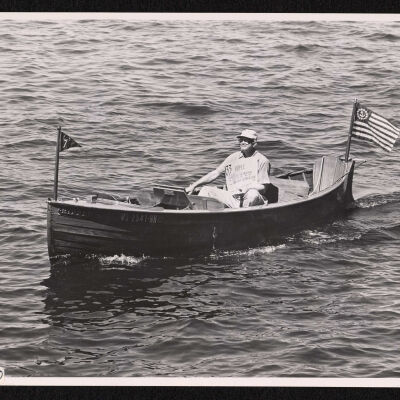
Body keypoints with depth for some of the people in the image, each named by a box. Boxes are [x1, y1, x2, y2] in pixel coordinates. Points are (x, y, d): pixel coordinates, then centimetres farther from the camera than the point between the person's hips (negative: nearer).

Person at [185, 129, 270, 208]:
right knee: (206, 190, -7)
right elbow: (215, 173, 17)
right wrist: (193, 186, 10)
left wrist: (245, 189, -20)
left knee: (253, 194, -38)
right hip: (233, 199, 5)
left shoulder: (262, 160, 2)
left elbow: (263, 188, -2)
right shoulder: (234, 157, 17)